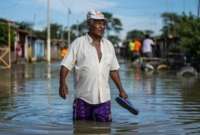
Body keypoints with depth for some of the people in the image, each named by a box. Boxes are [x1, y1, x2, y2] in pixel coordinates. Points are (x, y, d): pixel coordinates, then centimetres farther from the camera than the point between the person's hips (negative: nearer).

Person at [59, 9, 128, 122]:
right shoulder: (78, 43, -2)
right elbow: (66, 65, -6)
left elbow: (113, 69, 18)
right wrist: (62, 83, -21)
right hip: (83, 97, -3)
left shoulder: (109, 45, 11)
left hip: (104, 97, 3)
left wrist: (121, 89, 14)